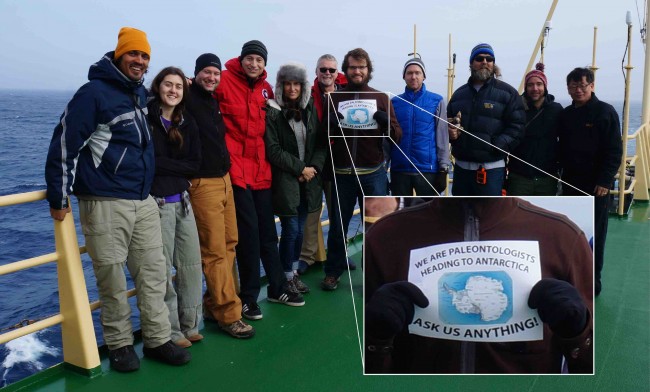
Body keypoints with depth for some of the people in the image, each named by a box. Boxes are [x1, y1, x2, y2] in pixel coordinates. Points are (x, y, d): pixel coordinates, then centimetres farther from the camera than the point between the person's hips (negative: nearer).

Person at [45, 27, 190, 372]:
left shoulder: (141, 94, 13)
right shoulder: (94, 93, -9)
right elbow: (64, 143, -11)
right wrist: (58, 198, -9)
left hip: (144, 201, 7)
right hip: (105, 203, -7)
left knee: (153, 271, 7)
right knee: (112, 278, 2)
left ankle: (157, 339, 18)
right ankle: (120, 344, 18)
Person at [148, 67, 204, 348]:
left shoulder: (187, 123, 10)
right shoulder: (145, 117, -6)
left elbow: (195, 164, 3)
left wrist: (163, 164, -6)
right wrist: (178, 168, -11)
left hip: (182, 200, 6)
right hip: (156, 202, -6)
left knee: (192, 264, 9)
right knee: (163, 270, 2)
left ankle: (189, 325, 23)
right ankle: (170, 332, 15)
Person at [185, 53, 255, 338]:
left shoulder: (215, 101, 17)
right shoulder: (188, 99, -8)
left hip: (224, 179, 8)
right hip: (203, 184, -8)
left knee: (229, 243, 11)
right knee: (215, 251, -4)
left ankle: (213, 304, 24)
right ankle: (228, 314, 4)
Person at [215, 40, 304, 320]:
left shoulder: (265, 88, 11)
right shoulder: (224, 81, -5)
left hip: (261, 169, 5)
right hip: (237, 168, -5)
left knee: (267, 230, 14)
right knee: (248, 231, -4)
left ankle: (278, 288, 29)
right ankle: (248, 297, 12)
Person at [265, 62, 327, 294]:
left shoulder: (310, 110, 9)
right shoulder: (273, 113, -7)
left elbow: (320, 142, 10)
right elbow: (273, 150, -11)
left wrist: (314, 167, -5)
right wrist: (300, 168, -10)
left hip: (308, 179, 5)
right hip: (284, 180, -5)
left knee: (299, 230, 11)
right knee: (291, 230, -3)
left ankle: (294, 273, 26)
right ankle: (288, 278, 14)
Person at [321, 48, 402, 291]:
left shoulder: (380, 98, 8)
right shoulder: (335, 98, 8)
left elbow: (397, 136, 4)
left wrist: (386, 121, -17)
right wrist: (330, 124, -16)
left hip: (373, 173, 0)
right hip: (342, 173, 0)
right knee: (337, 225, 8)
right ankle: (332, 272, 23)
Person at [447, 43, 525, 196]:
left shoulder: (507, 92, 0)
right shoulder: (460, 93, 16)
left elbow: (516, 127, -6)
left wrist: (496, 145, -20)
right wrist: (450, 132, 1)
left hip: (491, 168, -5)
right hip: (461, 166, 5)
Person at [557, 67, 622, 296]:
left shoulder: (605, 112, -6)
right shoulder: (566, 114, 10)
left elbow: (614, 151, -10)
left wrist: (605, 181, -16)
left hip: (596, 185, -5)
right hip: (571, 183, 5)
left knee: (594, 234, 2)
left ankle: (592, 279, 12)